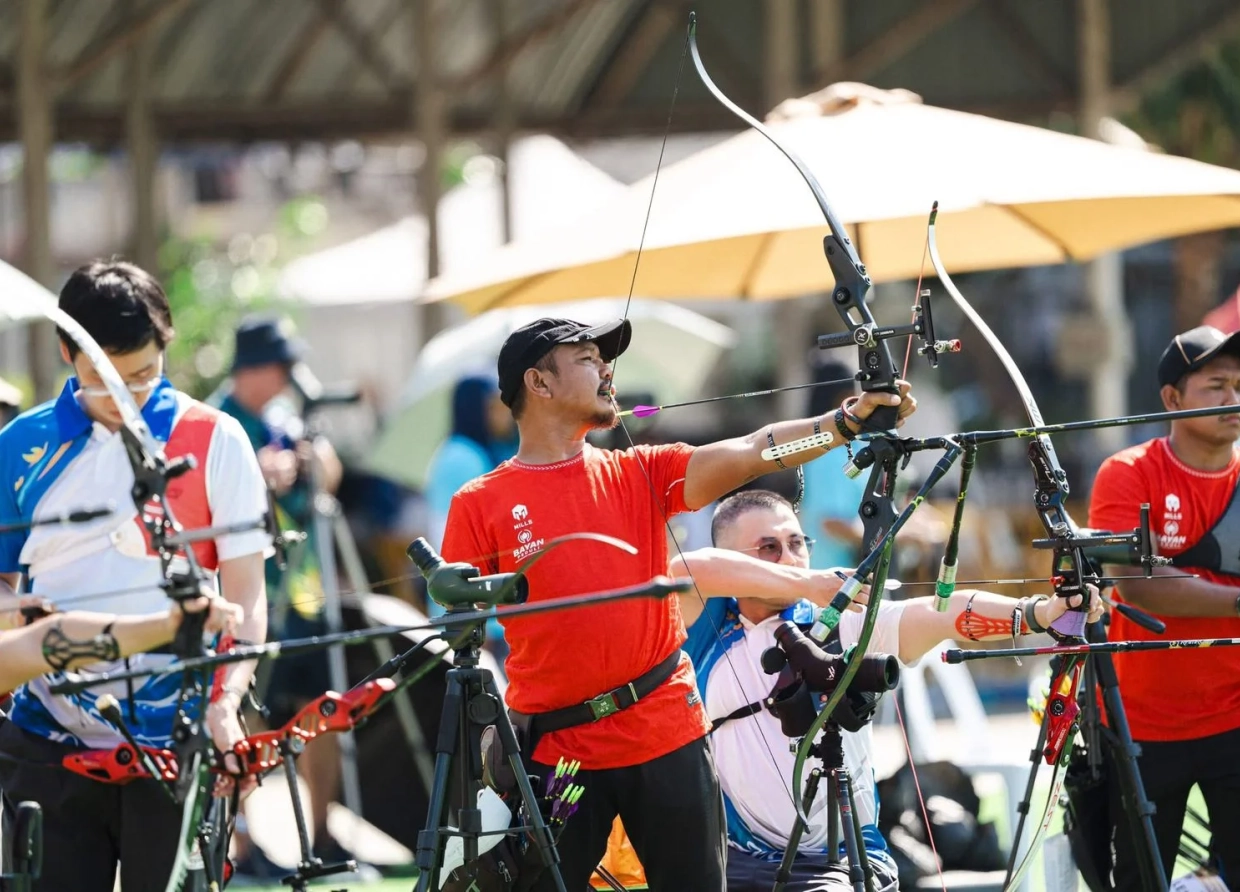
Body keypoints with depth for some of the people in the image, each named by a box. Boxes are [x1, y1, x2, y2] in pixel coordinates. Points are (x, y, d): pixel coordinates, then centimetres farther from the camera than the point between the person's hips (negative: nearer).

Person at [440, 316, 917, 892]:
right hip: (551, 749, -2)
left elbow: (752, 453, -5)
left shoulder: (640, 475, 8)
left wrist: (850, 420, -19)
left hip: (666, 736, 2)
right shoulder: (479, 506, 1)